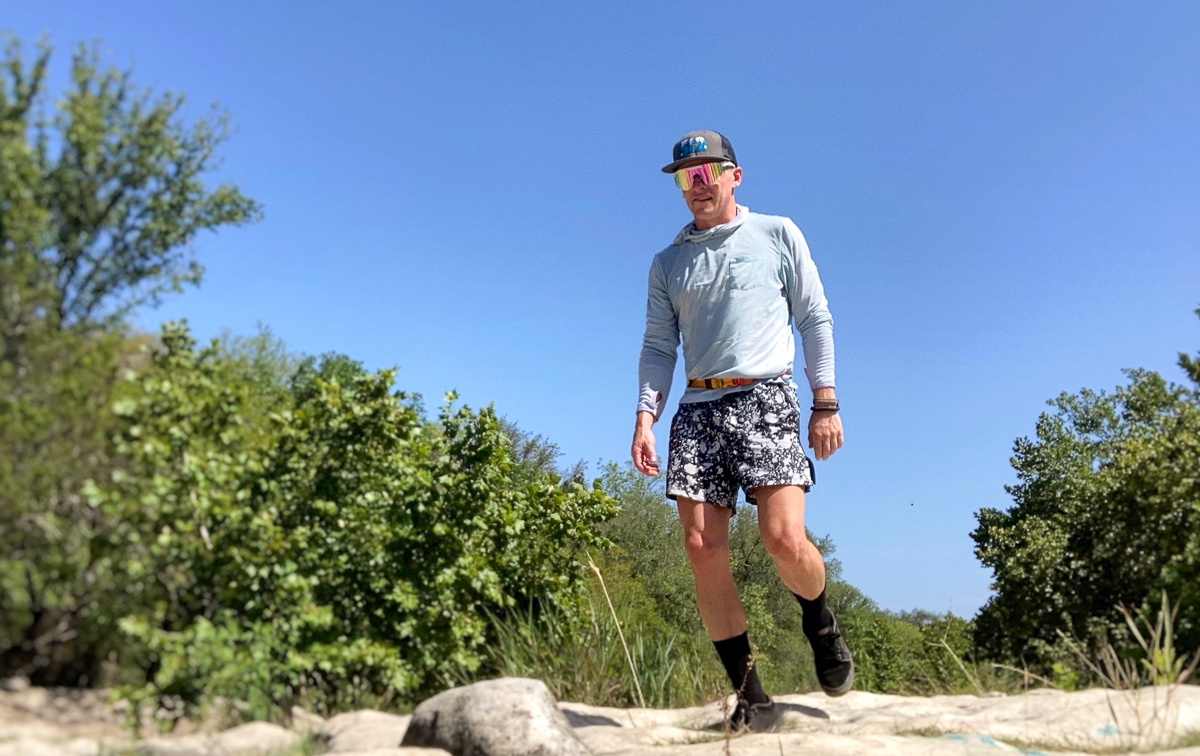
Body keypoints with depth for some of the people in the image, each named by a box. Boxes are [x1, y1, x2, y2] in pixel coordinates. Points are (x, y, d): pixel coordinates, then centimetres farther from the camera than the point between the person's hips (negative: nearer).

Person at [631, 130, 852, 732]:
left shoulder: (777, 235, 11)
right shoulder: (668, 263, 18)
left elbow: (815, 319, 8)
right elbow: (659, 347, 14)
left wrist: (825, 401, 0)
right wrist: (645, 418, 0)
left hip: (764, 396, -3)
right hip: (698, 407, 3)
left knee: (784, 537, -19)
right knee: (703, 550, -7)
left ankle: (820, 624, 16)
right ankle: (750, 695, 4)